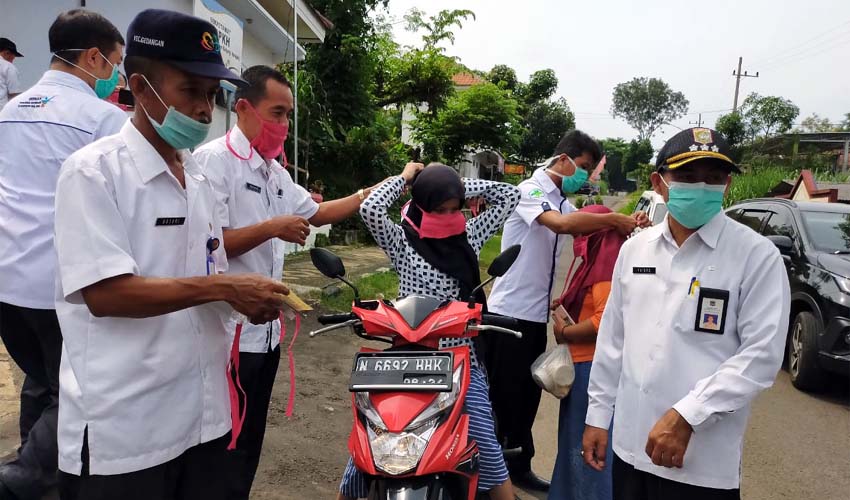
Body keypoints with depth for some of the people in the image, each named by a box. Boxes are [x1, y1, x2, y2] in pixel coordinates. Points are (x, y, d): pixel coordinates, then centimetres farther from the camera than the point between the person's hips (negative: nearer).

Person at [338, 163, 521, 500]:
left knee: (486, 445, 4)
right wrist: (404, 178, -3)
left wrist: (462, 187, 5)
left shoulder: (469, 235, 8)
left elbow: (510, 196, 11)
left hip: (460, 358, 2)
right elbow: (370, 209, -18)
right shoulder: (402, 241, -1)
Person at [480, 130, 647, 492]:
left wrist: (628, 224, -14)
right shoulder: (530, 190, -12)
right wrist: (613, 220, -22)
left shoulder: (563, 202, 15)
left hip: (536, 314, 9)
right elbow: (561, 224, -31)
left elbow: (583, 229, 1)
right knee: (501, 397, 1)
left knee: (527, 397, 16)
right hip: (509, 312, -9)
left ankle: (517, 467, 30)